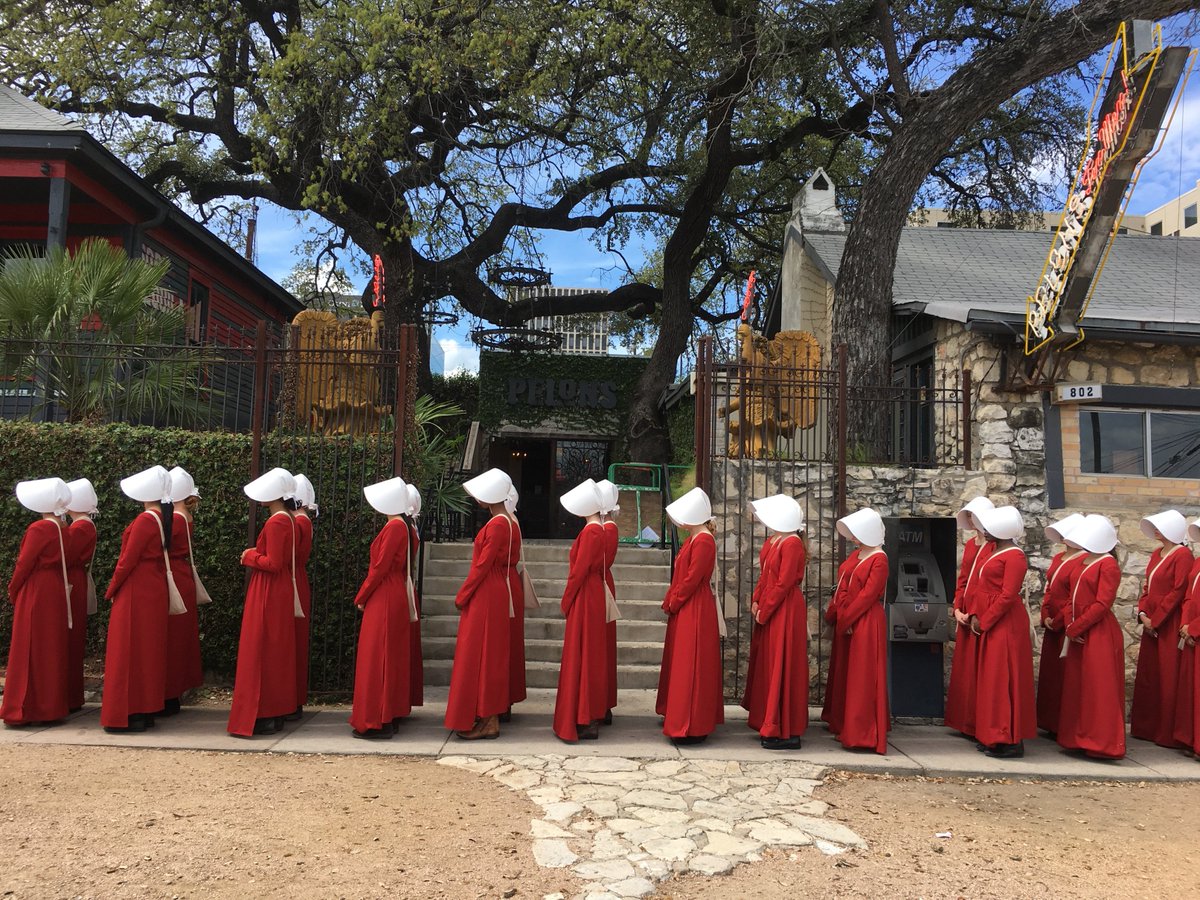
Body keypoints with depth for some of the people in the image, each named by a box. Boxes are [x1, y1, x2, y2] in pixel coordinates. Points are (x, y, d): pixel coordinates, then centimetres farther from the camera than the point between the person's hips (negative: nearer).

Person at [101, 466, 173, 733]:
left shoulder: (144, 520, -18)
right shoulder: (163, 517, 7)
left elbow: (128, 560, -16)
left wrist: (111, 591, -5)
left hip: (136, 593, -8)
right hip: (155, 591, 9)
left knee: (130, 650, -1)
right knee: (149, 649, 13)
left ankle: (130, 713, 5)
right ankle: (147, 709, 21)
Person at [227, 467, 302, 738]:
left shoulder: (275, 522, -19)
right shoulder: (287, 519, 10)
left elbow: (272, 563, -23)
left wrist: (250, 556, -8)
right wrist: (255, 554, 9)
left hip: (268, 594, -10)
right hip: (280, 591, 10)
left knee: (261, 652, -2)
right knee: (276, 652, 14)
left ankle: (262, 717, 4)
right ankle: (276, 712, 22)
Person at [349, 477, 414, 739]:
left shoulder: (394, 527, -17)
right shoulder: (400, 526, 11)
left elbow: (380, 567, -18)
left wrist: (361, 597, -8)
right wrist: (366, 595, 15)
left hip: (383, 599, -10)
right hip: (394, 597, 10)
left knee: (377, 657, -3)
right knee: (391, 656, 14)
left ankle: (377, 721, 2)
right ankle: (391, 714, 22)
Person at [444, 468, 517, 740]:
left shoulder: (496, 525, -20)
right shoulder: (508, 522, 9)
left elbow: (482, 565, -20)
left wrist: (462, 596, -10)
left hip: (487, 595, -10)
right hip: (502, 590, 10)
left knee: (482, 654, -2)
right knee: (494, 654, 15)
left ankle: (487, 721, 4)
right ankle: (492, 714, 24)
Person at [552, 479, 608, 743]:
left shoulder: (590, 532, -17)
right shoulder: (598, 530, 10)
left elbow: (579, 570, -18)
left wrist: (566, 601, -8)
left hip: (584, 599, -9)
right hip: (593, 596, 9)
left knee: (581, 655, -2)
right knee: (589, 655, 14)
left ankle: (583, 723, 5)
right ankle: (590, 718, 22)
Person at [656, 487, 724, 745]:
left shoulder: (704, 541, -18)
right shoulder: (692, 539, 12)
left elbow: (692, 579, -21)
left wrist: (672, 603, -11)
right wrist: (670, 602, 9)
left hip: (696, 612, -10)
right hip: (683, 611, 10)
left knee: (691, 666, -4)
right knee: (679, 663, 18)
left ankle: (692, 726, 3)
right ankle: (676, 714, 30)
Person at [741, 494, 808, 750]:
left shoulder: (792, 543, -17)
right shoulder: (771, 541, 12)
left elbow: (784, 582, -20)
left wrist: (764, 611, -15)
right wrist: (756, 601, 3)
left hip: (786, 611, -10)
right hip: (768, 610, 10)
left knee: (782, 667, -4)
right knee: (766, 666, 14)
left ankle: (788, 733, 4)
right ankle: (770, 725, 26)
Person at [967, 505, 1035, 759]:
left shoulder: (1015, 556, -15)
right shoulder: (989, 547, 11)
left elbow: (1007, 596, -19)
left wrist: (984, 622, -14)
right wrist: (974, 615, 3)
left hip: (1005, 624, -9)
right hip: (986, 623, 9)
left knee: (1003, 679, -4)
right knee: (989, 679, 13)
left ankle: (1011, 741, 4)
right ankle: (992, 736, 22)